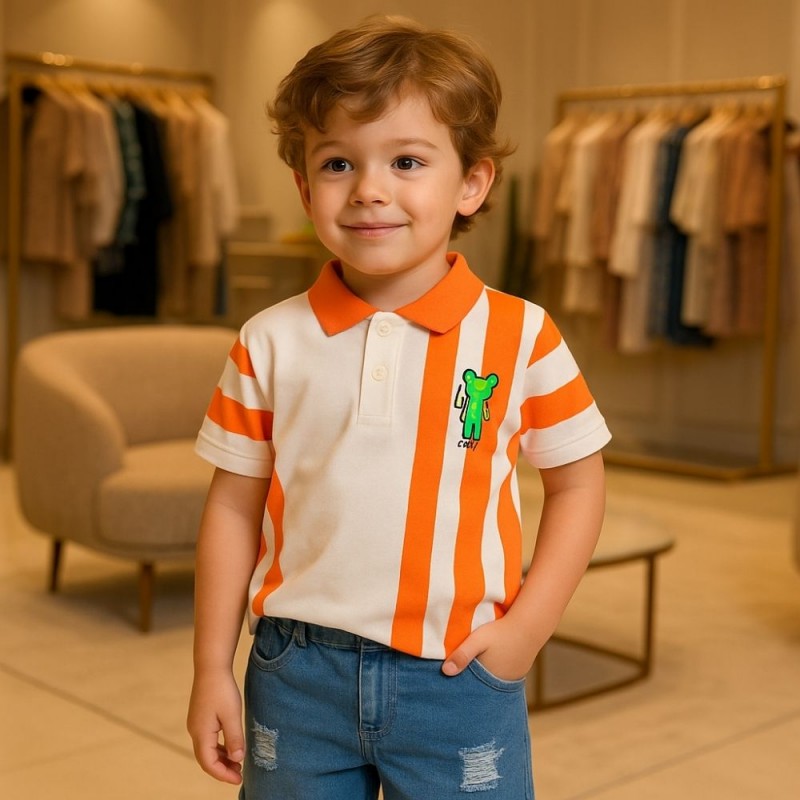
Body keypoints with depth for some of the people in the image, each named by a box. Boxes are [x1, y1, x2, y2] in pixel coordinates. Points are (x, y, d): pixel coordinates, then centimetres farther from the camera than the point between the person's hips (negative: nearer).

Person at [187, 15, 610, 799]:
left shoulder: (520, 336, -6)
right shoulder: (270, 343, -2)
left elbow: (577, 483, 3)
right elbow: (234, 506, 3)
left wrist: (527, 628, -5)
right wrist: (211, 670, 4)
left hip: (458, 677, -1)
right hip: (298, 670, 2)